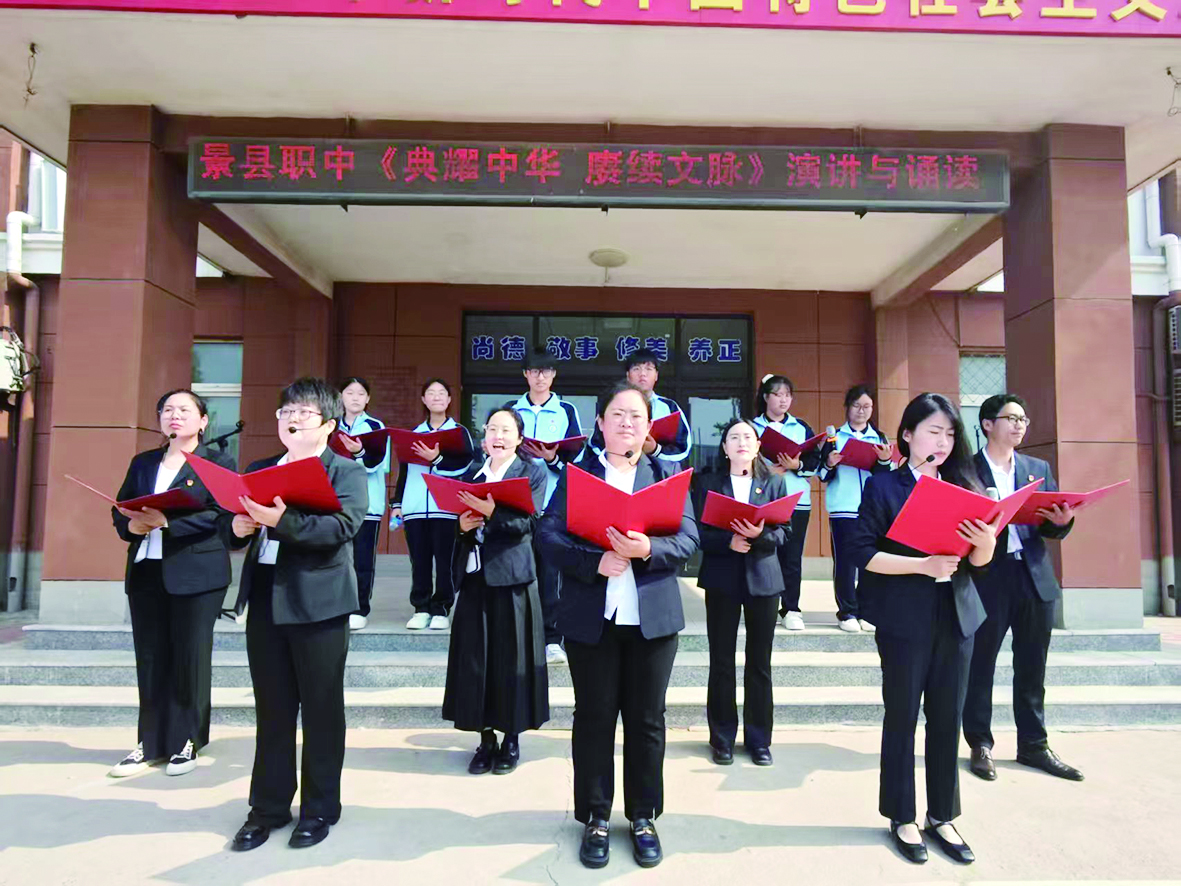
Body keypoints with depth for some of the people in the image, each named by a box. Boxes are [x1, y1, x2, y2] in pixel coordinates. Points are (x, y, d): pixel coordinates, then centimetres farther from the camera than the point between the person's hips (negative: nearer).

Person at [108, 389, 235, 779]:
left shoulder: (217, 463, -1)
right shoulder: (142, 463, 16)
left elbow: (220, 517, -13)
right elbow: (118, 509, 13)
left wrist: (165, 521, -22)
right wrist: (131, 525, -9)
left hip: (196, 573, -5)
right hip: (145, 571, 5)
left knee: (191, 658, 2)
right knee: (150, 659, 9)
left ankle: (187, 741, 15)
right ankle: (151, 743, 19)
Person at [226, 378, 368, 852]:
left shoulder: (347, 472, -4)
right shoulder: (258, 470, 15)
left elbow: (343, 526, -20)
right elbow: (237, 524, 14)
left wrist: (283, 522, -31)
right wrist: (238, 527, -9)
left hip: (317, 604, -5)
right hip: (264, 601, 5)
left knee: (321, 710, 7)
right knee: (271, 711, 15)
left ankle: (319, 808, 22)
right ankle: (268, 807, 29)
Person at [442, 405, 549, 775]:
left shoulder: (533, 472, 0)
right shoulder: (472, 474, 13)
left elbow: (527, 523, -12)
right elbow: (460, 522, 13)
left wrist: (491, 512, -25)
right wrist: (462, 526, -9)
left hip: (512, 576, -4)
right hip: (475, 576, 4)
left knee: (512, 658, 3)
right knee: (475, 659, 6)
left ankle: (511, 739, 18)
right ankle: (486, 738, 20)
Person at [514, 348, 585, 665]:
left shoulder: (566, 411, 8)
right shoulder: (511, 410, 13)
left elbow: (576, 457, 3)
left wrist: (553, 459, -16)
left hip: (554, 501, -2)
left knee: (550, 567, -4)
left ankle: (552, 639, 2)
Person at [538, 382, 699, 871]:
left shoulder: (667, 475, 7)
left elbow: (688, 541, -2)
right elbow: (550, 537, -5)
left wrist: (648, 549, -21)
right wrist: (595, 562, -20)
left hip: (653, 617, 1)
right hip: (591, 617, -1)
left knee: (646, 719, 10)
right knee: (594, 717, 9)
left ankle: (643, 817, 27)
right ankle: (596, 817, 25)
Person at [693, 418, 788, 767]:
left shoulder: (774, 482, 7)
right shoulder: (709, 483, 4)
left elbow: (784, 531, 1)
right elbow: (699, 531, -3)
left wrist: (761, 534, -18)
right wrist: (728, 541, -18)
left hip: (763, 577, 1)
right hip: (722, 578, -1)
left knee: (759, 662, 8)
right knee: (721, 662, 5)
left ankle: (759, 738, 20)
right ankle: (722, 736, 18)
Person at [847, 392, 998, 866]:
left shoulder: (961, 485, 9)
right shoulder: (883, 486, -4)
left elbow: (978, 561, 10)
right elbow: (862, 552, -12)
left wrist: (987, 541, -12)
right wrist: (921, 565, -21)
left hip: (957, 614, 4)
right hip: (905, 618, -4)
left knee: (947, 718, 10)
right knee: (903, 716, 5)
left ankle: (942, 817, 26)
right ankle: (902, 818, 21)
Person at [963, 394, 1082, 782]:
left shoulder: (1038, 468, 14)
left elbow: (1052, 528, 11)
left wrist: (1062, 521, -11)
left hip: (1035, 578, 5)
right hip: (987, 579, -4)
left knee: (1032, 668, 12)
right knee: (980, 665, 4)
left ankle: (1034, 745, 25)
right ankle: (980, 745, 17)